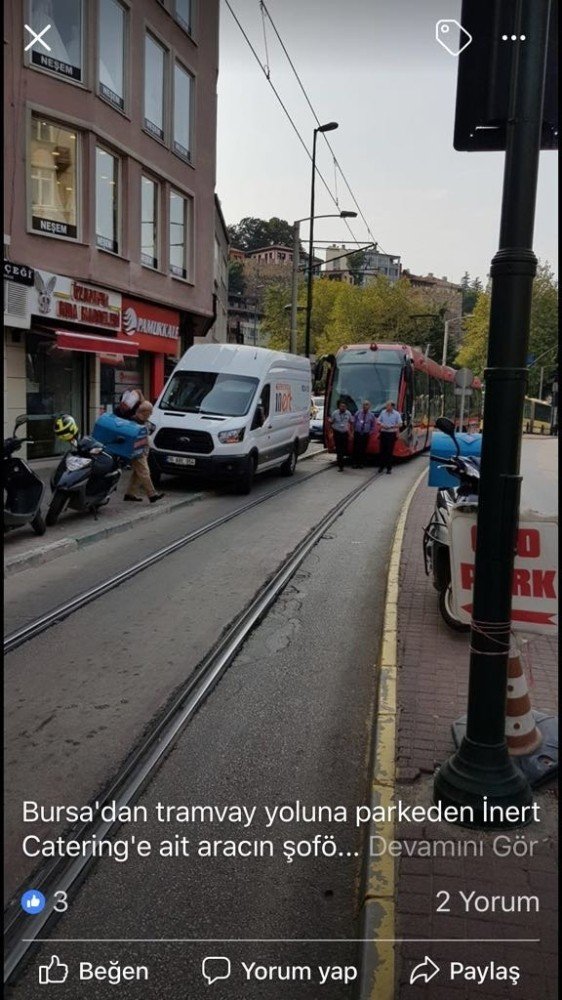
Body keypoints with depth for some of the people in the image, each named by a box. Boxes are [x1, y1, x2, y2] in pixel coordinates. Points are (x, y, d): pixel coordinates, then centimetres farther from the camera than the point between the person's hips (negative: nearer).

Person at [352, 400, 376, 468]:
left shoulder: (371, 415, 3)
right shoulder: (358, 413, 0)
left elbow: (373, 425, 12)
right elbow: (354, 422, 8)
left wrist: (369, 432, 5)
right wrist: (355, 429, 7)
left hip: (365, 434, 1)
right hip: (357, 433, -1)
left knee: (363, 449, 2)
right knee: (356, 448, -3)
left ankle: (361, 463, 10)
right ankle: (355, 463, 3)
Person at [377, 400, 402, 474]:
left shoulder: (396, 414, -4)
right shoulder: (383, 412, 5)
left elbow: (400, 424, -4)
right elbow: (378, 421, 12)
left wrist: (392, 426, -18)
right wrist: (382, 425, -10)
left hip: (392, 434, -3)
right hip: (383, 433, 3)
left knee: (390, 451, -1)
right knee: (382, 450, 5)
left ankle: (389, 468, 5)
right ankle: (382, 466, 16)